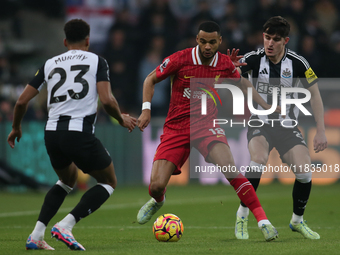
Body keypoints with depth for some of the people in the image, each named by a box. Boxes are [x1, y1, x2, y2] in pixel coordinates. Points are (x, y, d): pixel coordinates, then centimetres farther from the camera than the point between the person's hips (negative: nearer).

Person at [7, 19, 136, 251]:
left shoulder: (50, 64, 15)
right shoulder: (96, 61, 5)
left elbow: (22, 101, 12)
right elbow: (107, 100, -9)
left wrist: (16, 128, 30)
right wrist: (122, 119, 11)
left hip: (52, 134, 5)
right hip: (80, 134, -5)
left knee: (67, 180, 31)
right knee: (109, 182, 16)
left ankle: (36, 235, 16)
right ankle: (66, 225, -4)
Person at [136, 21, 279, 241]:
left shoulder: (225, 64, -3)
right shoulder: (180, 59, -12)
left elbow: (243, 83, 19)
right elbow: (151, 80, 2)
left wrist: (265, 106, 12)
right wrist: (146, 109, -10)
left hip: (207, 124, 0)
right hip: (176, 128, 0)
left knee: (229, 166, -29)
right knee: (157, 186, -9)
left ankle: (263, 221, -25)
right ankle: (158, 201, 34)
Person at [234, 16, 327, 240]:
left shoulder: (298, 63, -9)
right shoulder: (254, 59, -10)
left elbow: (314, 94, 1)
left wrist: (321, 131, -3)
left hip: (288, 126, 1)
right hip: (260, 123, -1)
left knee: (304, 172, -16)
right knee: (259, 160, -31)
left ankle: (298, 220, 11)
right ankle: (242, 215, -13)